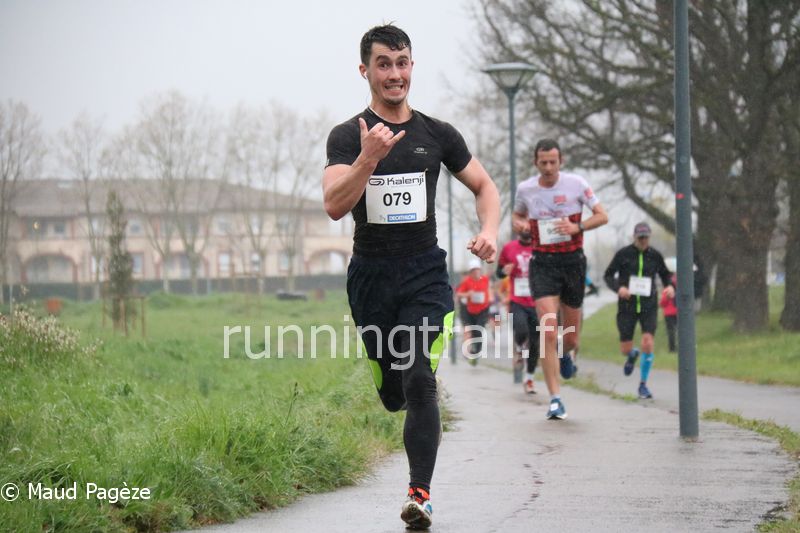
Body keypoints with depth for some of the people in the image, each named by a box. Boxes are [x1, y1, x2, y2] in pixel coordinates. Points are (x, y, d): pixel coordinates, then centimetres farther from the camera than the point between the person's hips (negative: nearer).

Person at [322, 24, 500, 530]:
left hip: (426, 274, 0)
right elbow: (334, 206, -16)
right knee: (392, 392, 9)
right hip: (371, 275, 0)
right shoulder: (348, 136, -2)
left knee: (420, 382, -15)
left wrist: (489, 232, -5)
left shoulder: (438, 134, 4)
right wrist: (369, 157, -31)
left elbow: (485, 186, 14)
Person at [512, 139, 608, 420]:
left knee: (570, 338, 9)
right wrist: (519, 225, -5)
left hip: (573, 261, 0)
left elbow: (602, 216, 1)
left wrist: (576, 227, -16)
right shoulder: (525, 189, 0)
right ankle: (555, 399, -12)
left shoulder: (576, 183, -5)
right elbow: (517, 215, 19)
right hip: (542, 263, 0)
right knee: (548, 332, -16)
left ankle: (564, 355, 49)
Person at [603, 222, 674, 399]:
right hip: (627, 305, 0)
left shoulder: (655, 255, 2)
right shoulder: (623, 254, -4)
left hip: (648, 306, 0)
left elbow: (665, 275, 15)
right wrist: (618, 288, -19)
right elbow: (608, 276, 1)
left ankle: (643, 385, -1)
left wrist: (670, 286, -7)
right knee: (625, 349, 1)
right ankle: (632, 355, 43)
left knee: (647, 343, -17)